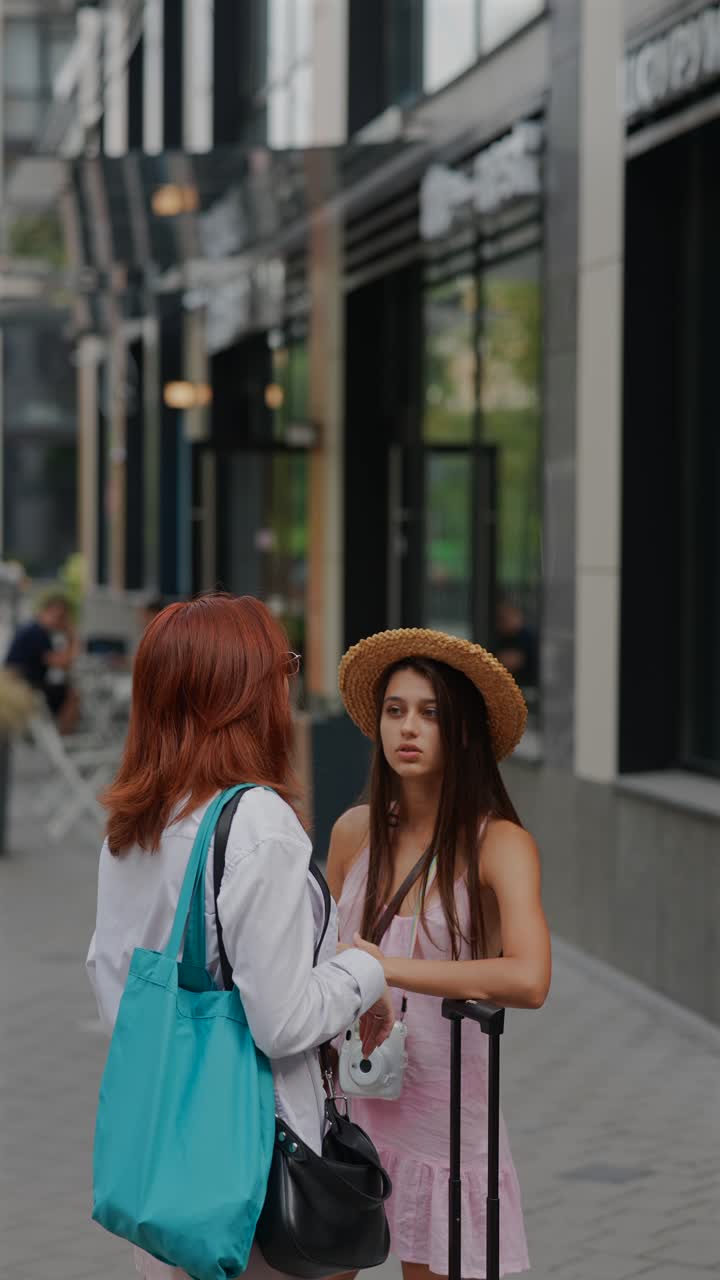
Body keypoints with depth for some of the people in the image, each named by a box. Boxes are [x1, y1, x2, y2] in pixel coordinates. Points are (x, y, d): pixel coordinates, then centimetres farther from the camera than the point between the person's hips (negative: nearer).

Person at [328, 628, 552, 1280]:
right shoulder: (355, 832, 2)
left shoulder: (499, 843, -12)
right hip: (349, 1098, 4)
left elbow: (528, 980, -28)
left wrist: (388, 967, -23)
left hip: (443, 1107, -3)